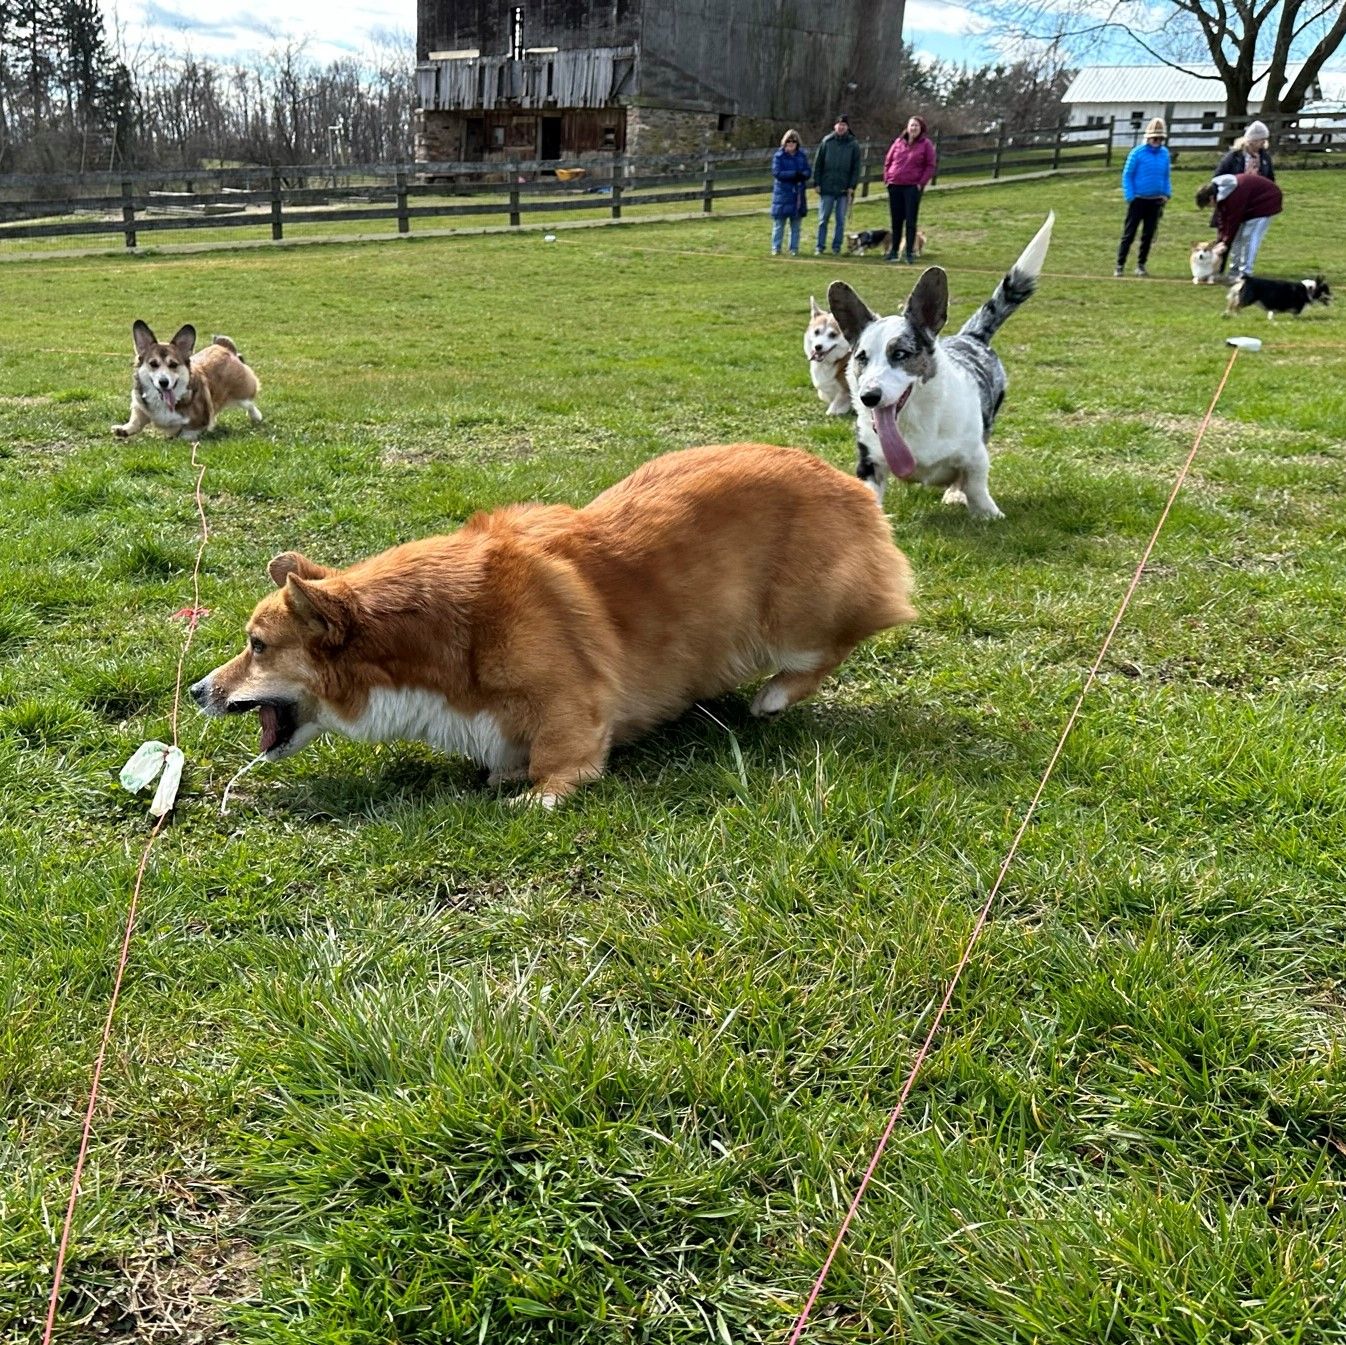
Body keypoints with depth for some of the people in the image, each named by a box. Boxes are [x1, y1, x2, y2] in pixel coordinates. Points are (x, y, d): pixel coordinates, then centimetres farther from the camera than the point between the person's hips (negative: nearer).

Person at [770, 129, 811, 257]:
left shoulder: (802, 156, 8)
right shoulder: (778, 156, -3)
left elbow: (808, 171, 4)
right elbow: (777, 172, -14)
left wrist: (802, 175, -20)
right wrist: (795, 174, -18)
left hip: (798, 194, 4)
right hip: (782, 193, -4)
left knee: (796, 225, 8)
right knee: (779, 224, -1)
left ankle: (794, 248, 15)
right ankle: (776, 248, 6)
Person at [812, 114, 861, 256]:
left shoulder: (853, 144, 2)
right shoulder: (827, 142, 2)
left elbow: (856, 167, 3)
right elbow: (817, 163, 4)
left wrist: (852, 186, -5)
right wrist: (817, 183, -2)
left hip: (844, 189, 0)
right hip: (827, 188, 0)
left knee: (841, 221, 4)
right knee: (823, 219, 3)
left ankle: (837, 247, 11)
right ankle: (820, 247, 10)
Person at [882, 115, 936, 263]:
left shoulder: (926, 144, 0)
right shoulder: (898, 142, 10)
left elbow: (930, 166, -1)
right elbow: (888, 161, 15)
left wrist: (922, 183, -10)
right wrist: (887, 178, 4)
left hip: (913, 187, -3)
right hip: (895, 187, 4)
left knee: (910, 221, -4)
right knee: (896, 221, 8)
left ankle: (910, 253, 0)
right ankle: (894, 251, 15)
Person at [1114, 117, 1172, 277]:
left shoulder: (1164, 153, 5)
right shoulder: (1138, 153, -8)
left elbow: (1166, 176, 15)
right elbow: (1127, 175, -5)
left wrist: (1167, 193, 3)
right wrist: (1130, 196, -11)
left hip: (1155, 201, 4)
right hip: (1138, 200, -4)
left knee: (1148, 235, 8)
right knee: (1129, 234, -1)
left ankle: (1141, 265, 17)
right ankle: (1120, 265, 2)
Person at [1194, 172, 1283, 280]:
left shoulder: (1233, 195, -36)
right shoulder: (1220, 193, -6)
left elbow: (1233, 220, -29)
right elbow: (1222, 218, -2)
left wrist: (1226, 243, -21)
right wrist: (1220, 240, -7)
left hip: (1266, 201, -10)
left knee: (1249, 237, -16)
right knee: (1238, 238, 9)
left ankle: (1245, 274, -15)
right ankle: (1234, 273, 14)